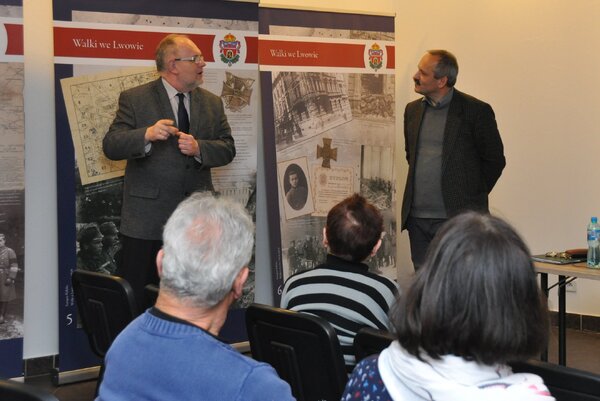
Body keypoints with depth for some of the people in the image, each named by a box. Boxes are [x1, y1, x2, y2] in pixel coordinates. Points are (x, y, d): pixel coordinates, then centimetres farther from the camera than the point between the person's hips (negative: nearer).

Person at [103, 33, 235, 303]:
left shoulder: (212, 103, 10)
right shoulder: (135, 99, -3)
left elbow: (227, 149, 7)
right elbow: (110, 146, -9)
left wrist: (199, 148, -14)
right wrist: (147, 135, -27)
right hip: (147, 217, -4)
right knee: (135, 296, 0)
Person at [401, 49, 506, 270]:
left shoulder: (476, 111, -6)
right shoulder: (413, 110, 12)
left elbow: (495, 160, 0)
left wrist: (472, 198, 1)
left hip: (458, 218, -5)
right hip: (417, 218, 6)